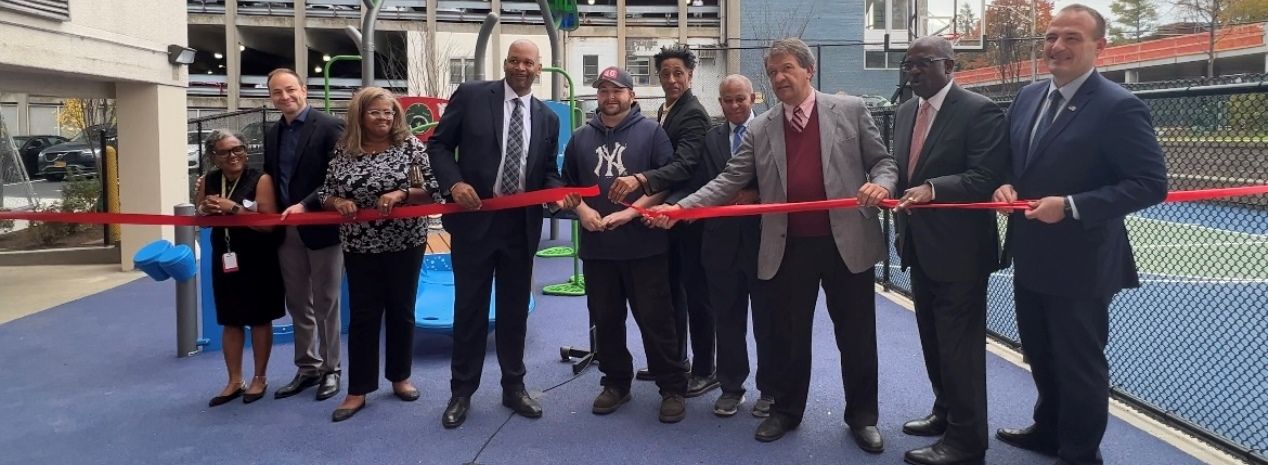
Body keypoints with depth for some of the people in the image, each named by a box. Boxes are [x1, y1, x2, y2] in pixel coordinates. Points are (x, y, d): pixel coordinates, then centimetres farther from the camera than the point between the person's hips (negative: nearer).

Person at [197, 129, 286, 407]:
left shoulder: (260, 180, -14)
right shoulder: (207, 182, 3)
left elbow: (269, 223, -20)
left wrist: (234, 209, -26)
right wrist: (207, 210, -11)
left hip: (258, 260, -5)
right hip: (225, 259, 5)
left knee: (259, 320, 7)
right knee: (230, 321, 11)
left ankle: (259, 379, 22)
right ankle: (234, 381, 23)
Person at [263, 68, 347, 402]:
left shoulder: (329, 127, -9)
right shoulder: (272, 134, 12)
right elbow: (270, 179, 16)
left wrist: (305, 205, -21)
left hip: (321, 227, -6)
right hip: (286, 231, 6)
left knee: (326, 304, 4)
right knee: (298, 305, 13)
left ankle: (330, 370, 17)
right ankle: (307, 368, 24)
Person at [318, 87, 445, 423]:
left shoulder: (410, 146, -5)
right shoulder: (344, 151, 1)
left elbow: (435, 190, -7)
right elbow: (324, 194, 7)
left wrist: (402, 194, -21)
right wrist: (338, 202, -14)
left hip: (405, 244, -1)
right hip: (360, 247, 1)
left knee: (401, 311, 11)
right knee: (363, 316, 4)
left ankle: (400, 376, 29)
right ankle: (358, 390, 13)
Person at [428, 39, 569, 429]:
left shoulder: (547, 118, 9)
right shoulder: (471, 95, -2)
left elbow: (548, 171, 12)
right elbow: (439, 144, 0)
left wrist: (558, 192, -10)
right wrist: (454, 182, -17)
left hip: (521, 223, 3)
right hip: (475, 217, -3)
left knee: (515, 308, 12)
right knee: (470, 307, 6)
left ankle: (514, 387, 26)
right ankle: (462, 392, 19)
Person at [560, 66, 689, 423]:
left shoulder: (651, 132, 0)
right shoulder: (581, 138, 12)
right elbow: (568, 184, 17)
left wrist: (630, 212, -16)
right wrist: (581, 209, -4)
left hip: (644, 245, -4)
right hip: (597, 246, 4)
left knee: (655, 318, 0)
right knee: (606, 320, 11)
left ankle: (673, 388, 11)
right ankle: (616, 383, 26)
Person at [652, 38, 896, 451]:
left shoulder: (850, 110, 2)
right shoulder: (759, 129, 7)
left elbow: (882, 161, 5)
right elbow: (729, 182, 2)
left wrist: (881, 184, -19)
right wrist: (680, 207, -10)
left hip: (847, 242, -1)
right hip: (789, 248, 2)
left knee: (856, 334, 9)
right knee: (788, 334, 13)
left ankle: (862, 416, 27)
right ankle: (786, 410, 31)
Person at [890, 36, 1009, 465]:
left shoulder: (980, 111, -12)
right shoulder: (905, 111, 12)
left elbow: (987, 178, -20)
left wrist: (933, 189, -31)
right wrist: (897, 201, 4)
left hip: (959, 249, -8)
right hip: (920, 247, 8)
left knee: (960, 347, -1)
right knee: (934, 341, 20)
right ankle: (945, 412, 37)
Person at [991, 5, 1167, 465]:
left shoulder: (1119, 106, -16)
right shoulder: (1028, 97, 6)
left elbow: (1150, 184, -18)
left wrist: (1071, 206, -25)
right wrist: (1004, 186, -5)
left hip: (1079, 264, -7)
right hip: (1030, 257, 8)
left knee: (1080, 365, 9)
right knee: (1041, 356, 24)